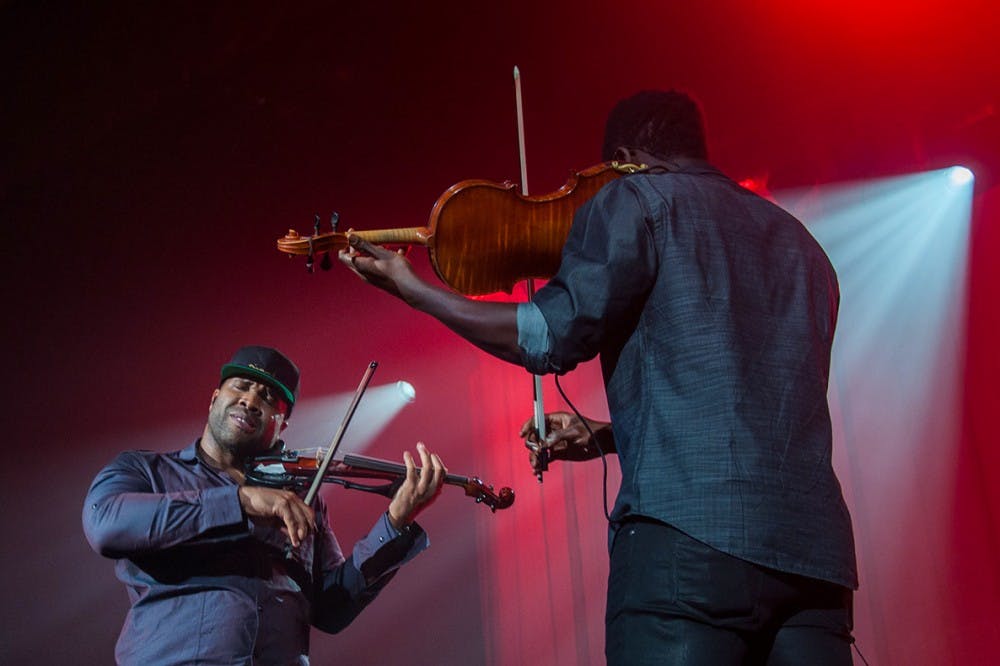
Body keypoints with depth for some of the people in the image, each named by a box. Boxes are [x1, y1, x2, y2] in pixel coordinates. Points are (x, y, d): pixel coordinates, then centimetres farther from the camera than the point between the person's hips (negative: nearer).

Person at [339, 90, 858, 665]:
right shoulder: (799, 241, 27)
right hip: (817, 547, 7)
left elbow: (550, 336, -4)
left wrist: (409, 287, 8)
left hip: (690, 533, -7)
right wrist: (606, 436, 34)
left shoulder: (636, 199, 6)